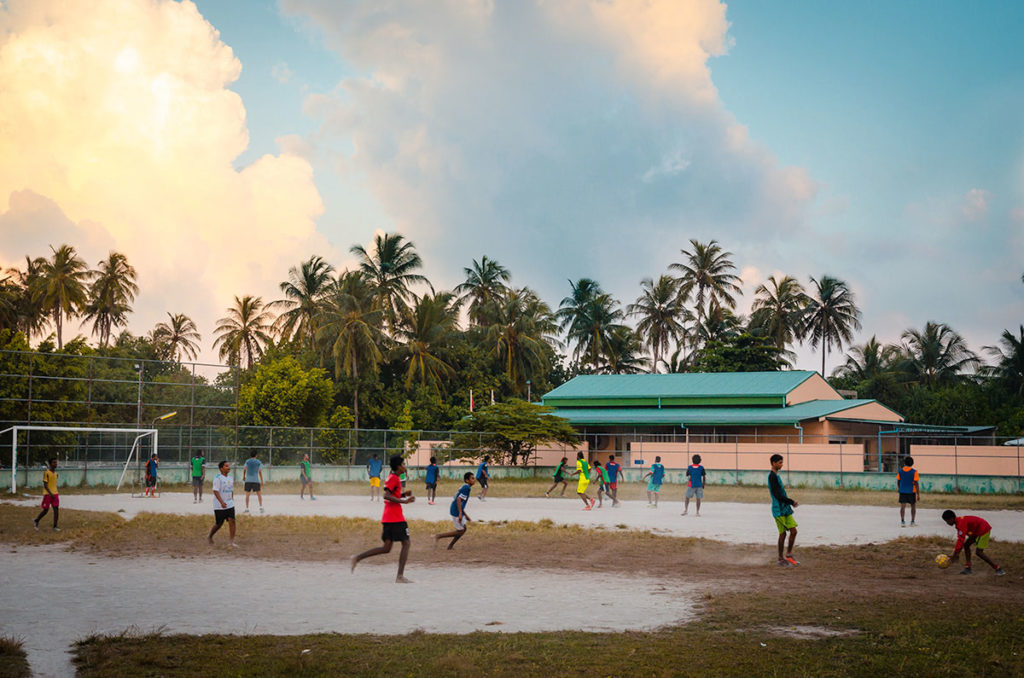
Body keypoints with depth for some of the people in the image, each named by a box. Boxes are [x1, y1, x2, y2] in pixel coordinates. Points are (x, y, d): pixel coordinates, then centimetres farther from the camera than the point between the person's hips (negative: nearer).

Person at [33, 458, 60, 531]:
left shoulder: (56, 473, 11)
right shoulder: (46, 473, -10)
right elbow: (45, 485, -14)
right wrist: (51, 493, -22)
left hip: (55, 494, 6)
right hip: (47, 494, -6)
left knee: (56, 509, -5)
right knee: (45, 510, 2)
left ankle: (55, 527, -5)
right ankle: (36, 521, 27)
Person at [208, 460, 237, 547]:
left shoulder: (231, 478, 10)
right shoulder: (218, 478, -12)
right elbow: (215, 491, -20)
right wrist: (221, 502, -30)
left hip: (230, 505, 5)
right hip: (219, 506, -5)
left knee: (232, 521, -9)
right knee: (219, 524, 6)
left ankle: (232, 541, -7)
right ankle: (210, 536, 32)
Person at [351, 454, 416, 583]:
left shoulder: (392, 478, 19)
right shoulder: (394, 478, -11)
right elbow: (386, 495, -21)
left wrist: (404, 495, 14)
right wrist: (404, 501, -21)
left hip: (387, 518, 9)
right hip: (396, 518, -9)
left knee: (386, 548, 8)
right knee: (406, 543, -2)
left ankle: (358, 558, 1)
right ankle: (400, 577, -6)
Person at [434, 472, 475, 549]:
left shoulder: (464, 487, 14)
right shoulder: (466, 488, -16)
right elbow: (459, 499, -26)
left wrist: (465, 514, 25)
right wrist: (460, 513, -28)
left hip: (458, 511, 10)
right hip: (456, 513, -10)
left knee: (463, 529, 16)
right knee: (460, 531, -2)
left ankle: (450, 546, 19)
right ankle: (438, 536, 0)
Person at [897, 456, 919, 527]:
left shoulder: (900, 471, 0)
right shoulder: (914, 472, -10)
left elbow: (898, 482, 7)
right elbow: (916, 484, -11)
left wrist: (898, 488, 26)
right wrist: (918, 494, -7)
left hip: (902, 491, 2)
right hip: (911, 492, -2)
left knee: (902, 507, 1)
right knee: (913, 506, 14)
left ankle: (902, 521, -10)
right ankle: (912, 522, 16)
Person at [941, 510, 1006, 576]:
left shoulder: (961, 523, -24)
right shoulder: (959, 522, 7)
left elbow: (961, 539, -29)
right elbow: (960, 538, 12)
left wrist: (955, 554, -26)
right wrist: (957, 553, 10)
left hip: (983, 530, -10)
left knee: (978, 552, -12)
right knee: (966, 545, 8)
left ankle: (998, 569, -6)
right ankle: (968, 568, 8)